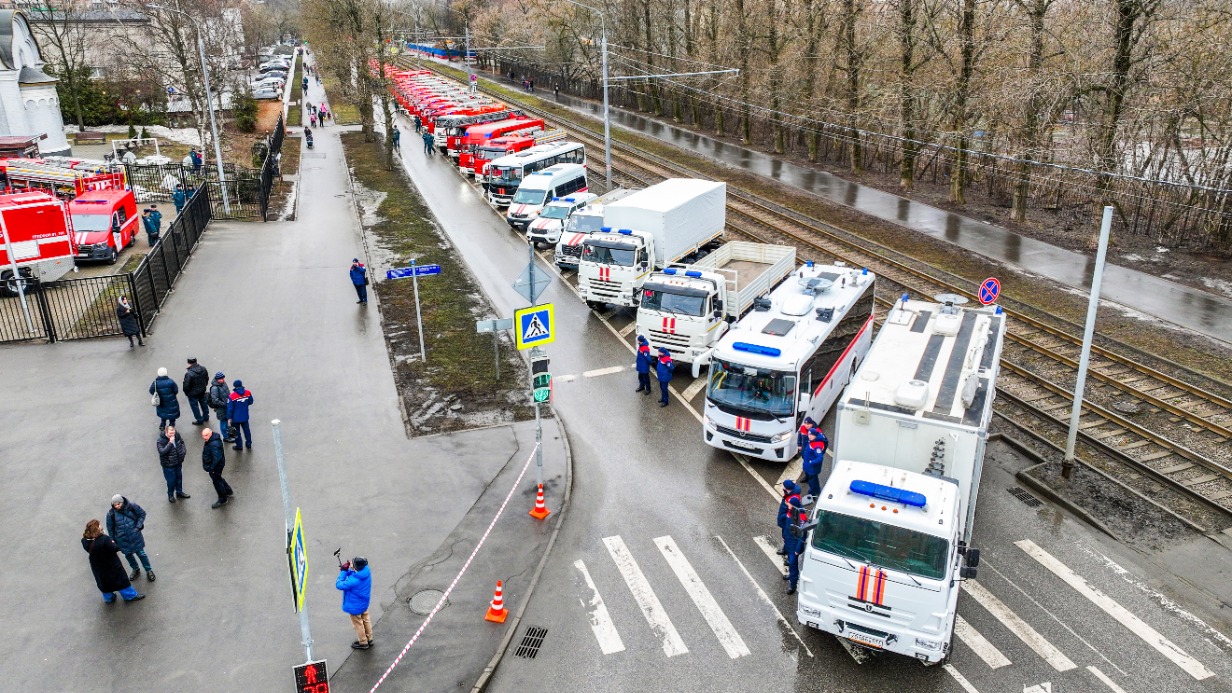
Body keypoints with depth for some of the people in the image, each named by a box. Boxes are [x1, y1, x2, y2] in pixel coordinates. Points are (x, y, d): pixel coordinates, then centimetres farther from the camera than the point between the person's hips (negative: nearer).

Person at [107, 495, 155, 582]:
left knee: (141, 553, 8)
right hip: (122, 539, 1)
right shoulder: (111, 513, -14)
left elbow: (142, 514, -1)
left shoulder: (131, 506, -16)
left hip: (135, 536, -1)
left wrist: (138, 527, -10)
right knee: (128, 555, 18)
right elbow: (110, 527, 1)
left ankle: (149, 570, 26)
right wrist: (112, 539, 5)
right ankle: (136, 570, 43)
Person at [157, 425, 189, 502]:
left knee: (179, 477, 22)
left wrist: (184, 451, -2)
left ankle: (179, 492, 44)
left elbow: (182, 443, 13)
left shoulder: (177, 436, -7)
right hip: (168, 465, -6)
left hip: (178, 462, 6)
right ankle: (170, 495, 32)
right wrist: (170, 443, -38)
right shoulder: (161, 441, -23)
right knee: (171, 481, 7)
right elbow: (162, 452, -34)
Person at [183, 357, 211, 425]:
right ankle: (206, 418, 42)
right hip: (202, 390, 6)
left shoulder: (189, 374, -32)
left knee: (195, 406, 14)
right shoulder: (203, 369, -13)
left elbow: (186, 385, -23)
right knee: (203, 403, 26)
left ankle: (200, 420, 28)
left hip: (193, 393, -6)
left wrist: (186, 392, -3)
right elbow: (207, 378, 3)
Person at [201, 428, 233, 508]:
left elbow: (217, 458, -35)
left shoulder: (214, 444, -35)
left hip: (215, 466, -10)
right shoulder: (210, 439, -2)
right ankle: (228, 491, 47)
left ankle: (222, 500, 23)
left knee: (217, 482, 6)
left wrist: (212, 468, -26)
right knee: (218, 479, 28)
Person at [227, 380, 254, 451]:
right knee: (246, 429, 23)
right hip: (245, 416, 4)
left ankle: (239, 446, 25)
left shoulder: (232, 396, -23)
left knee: (237, 432, 14)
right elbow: (250, 402, 4)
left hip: (236, 418, -4)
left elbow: (230, 408, -18)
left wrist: (229, 417, -6)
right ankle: (249, 444, 34)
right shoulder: (248, 393, -13)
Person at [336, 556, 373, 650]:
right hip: (364, 602, 7)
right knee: (365, 619, 28)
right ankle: (369, 639, 47)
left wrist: (344, 571, -24)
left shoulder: (353, 581, -42)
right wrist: (347, 570, -18)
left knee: (358, 623, 18)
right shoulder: (366, 570, -20)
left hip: (355, 605, -7)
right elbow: (354, 573, 1)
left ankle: (363, 643, 38)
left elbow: (339, 585, -26)